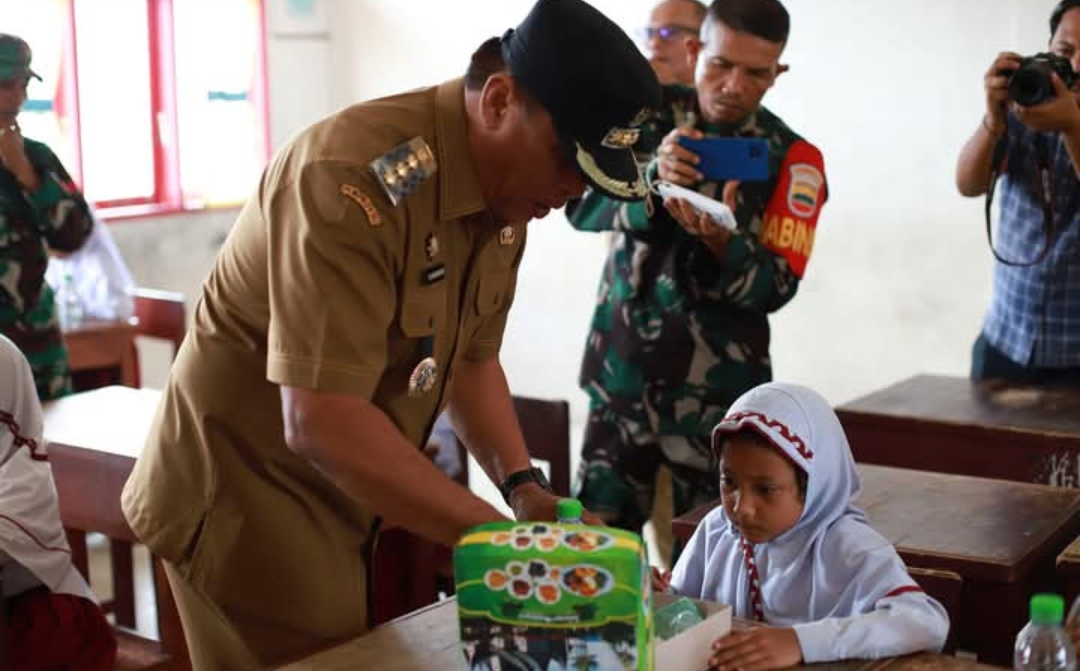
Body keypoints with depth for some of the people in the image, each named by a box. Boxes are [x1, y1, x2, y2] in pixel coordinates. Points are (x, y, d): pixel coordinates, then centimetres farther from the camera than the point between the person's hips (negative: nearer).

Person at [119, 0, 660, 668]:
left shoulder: (510, 190, -2)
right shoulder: (357, 179, -30)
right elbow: (320, 424, -35)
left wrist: (523, 486, -7)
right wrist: (500, 536, -32)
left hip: (346, 499, 8)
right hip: (247, 500, -8)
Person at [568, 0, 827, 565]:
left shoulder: (793, 159, -2)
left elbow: (775, 287, -9)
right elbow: (582, 207, -9)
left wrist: (719, 239, -29)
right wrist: (653, 179, -29)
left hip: (719, 392, -1)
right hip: (621, 375, 1)